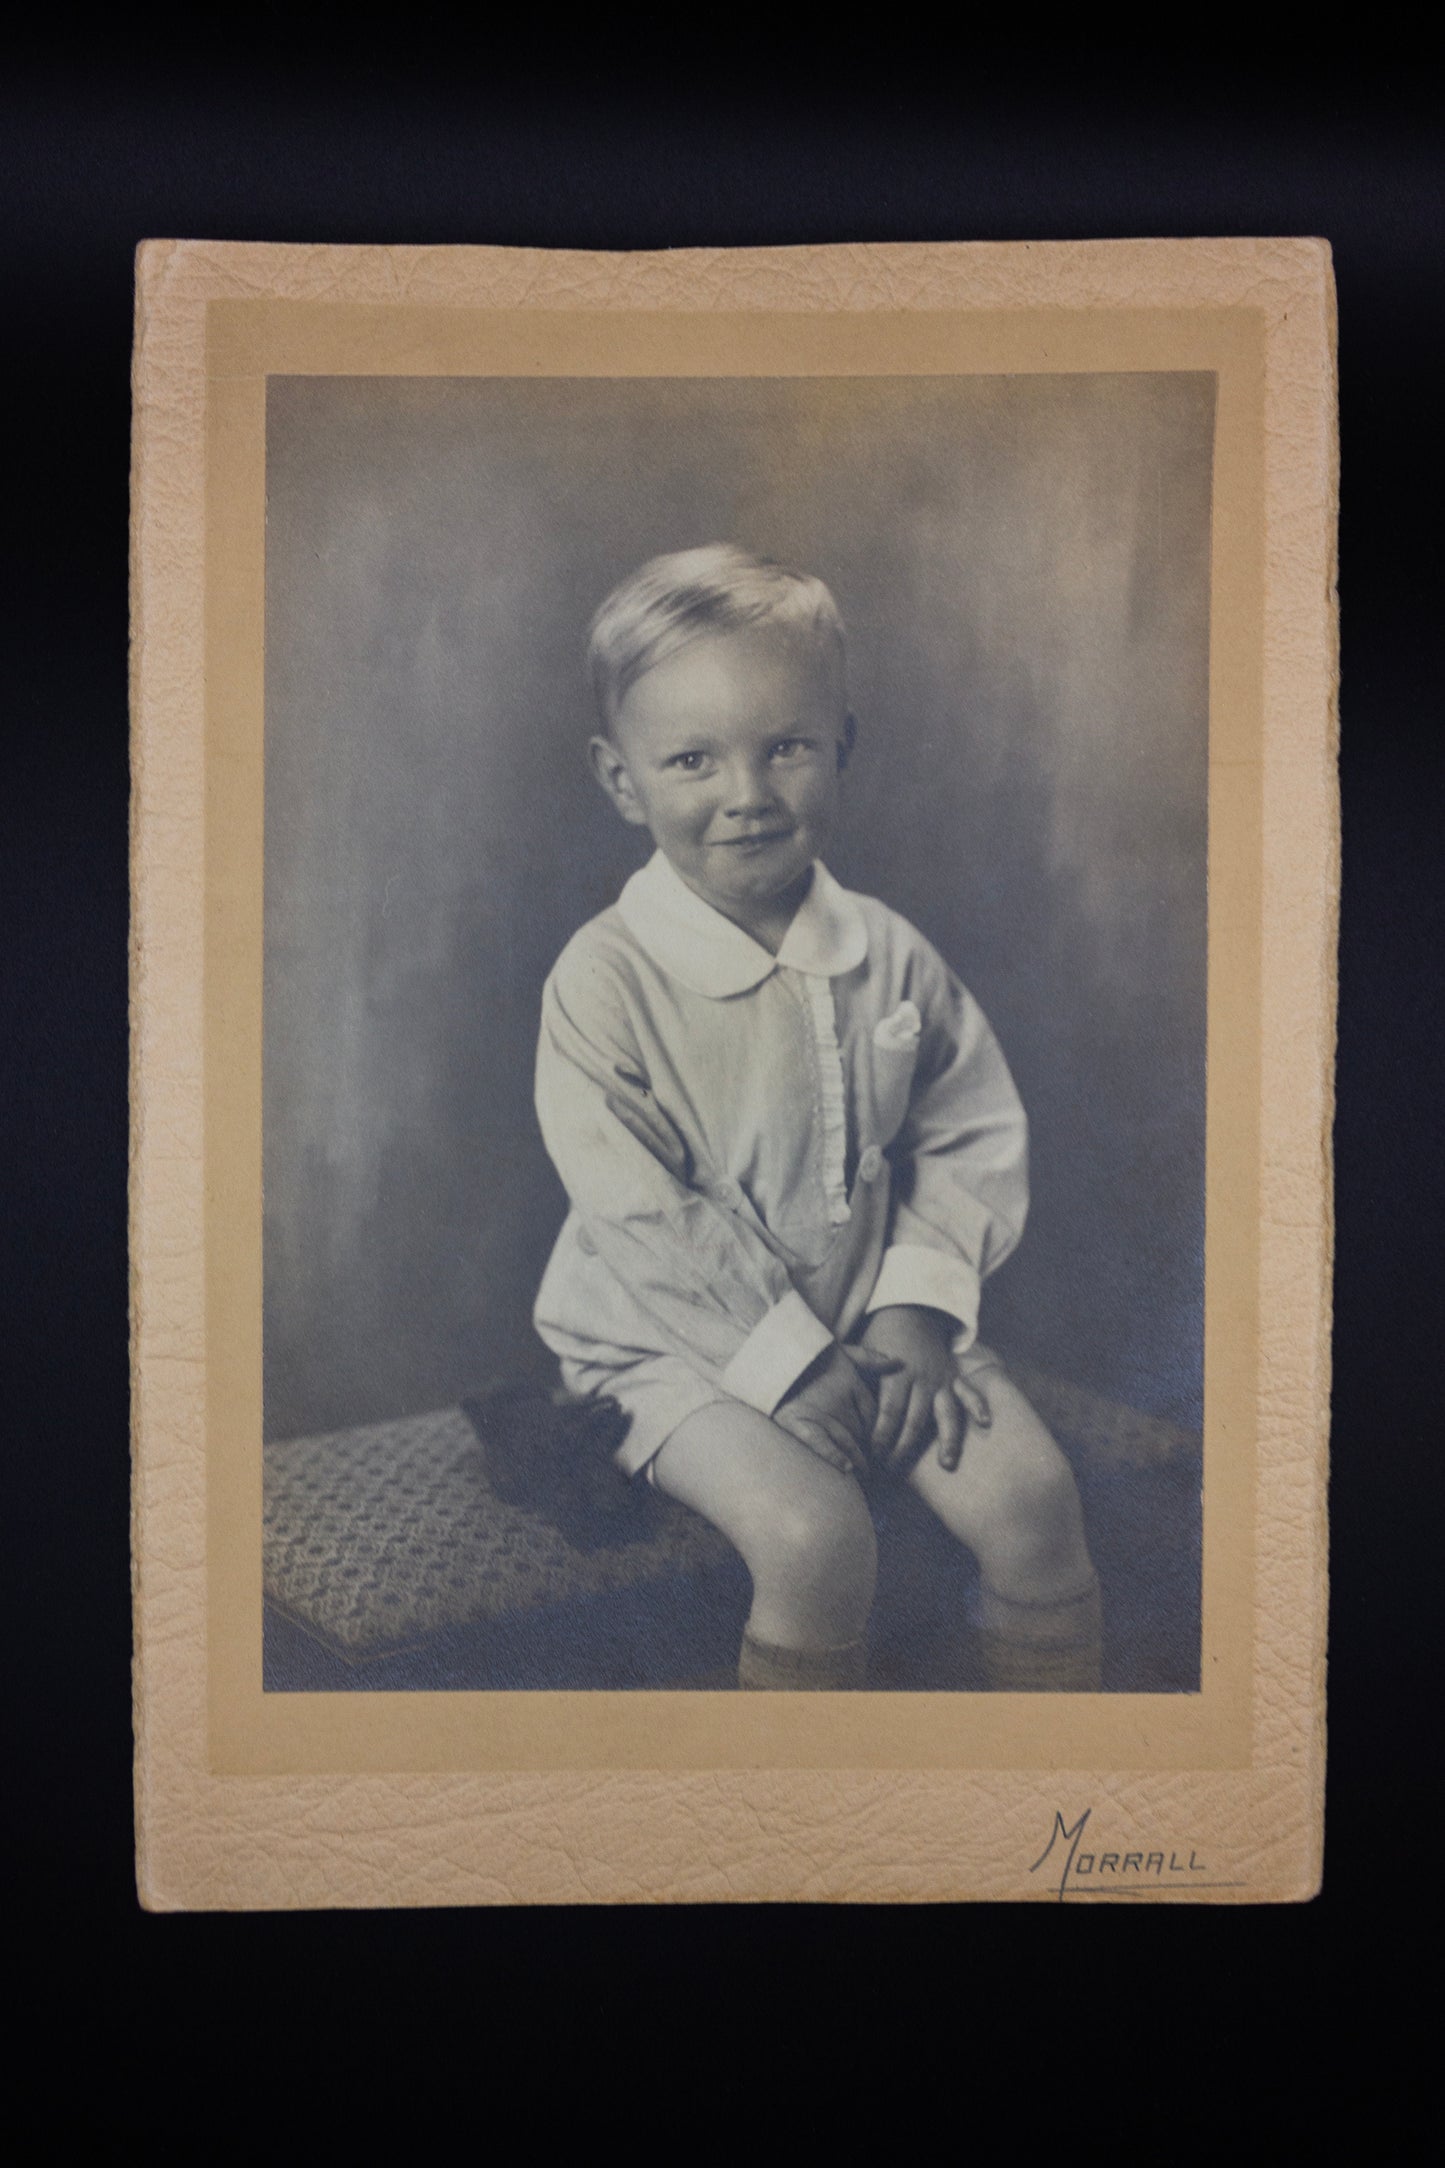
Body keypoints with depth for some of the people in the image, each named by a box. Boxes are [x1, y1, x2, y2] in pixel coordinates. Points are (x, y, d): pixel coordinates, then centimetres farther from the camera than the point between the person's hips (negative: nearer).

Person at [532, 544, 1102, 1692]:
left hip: (871, 1310, 4)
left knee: (1030, 1494, -11)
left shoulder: (888, 954, -2)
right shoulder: (604, 981, -16)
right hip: (684, 1339, -4)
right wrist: (791, 1361, -16)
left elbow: (972, 1136, 5)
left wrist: (916, 1304, -9)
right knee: (815, 1533, -26)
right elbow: (647, 1224, -16)